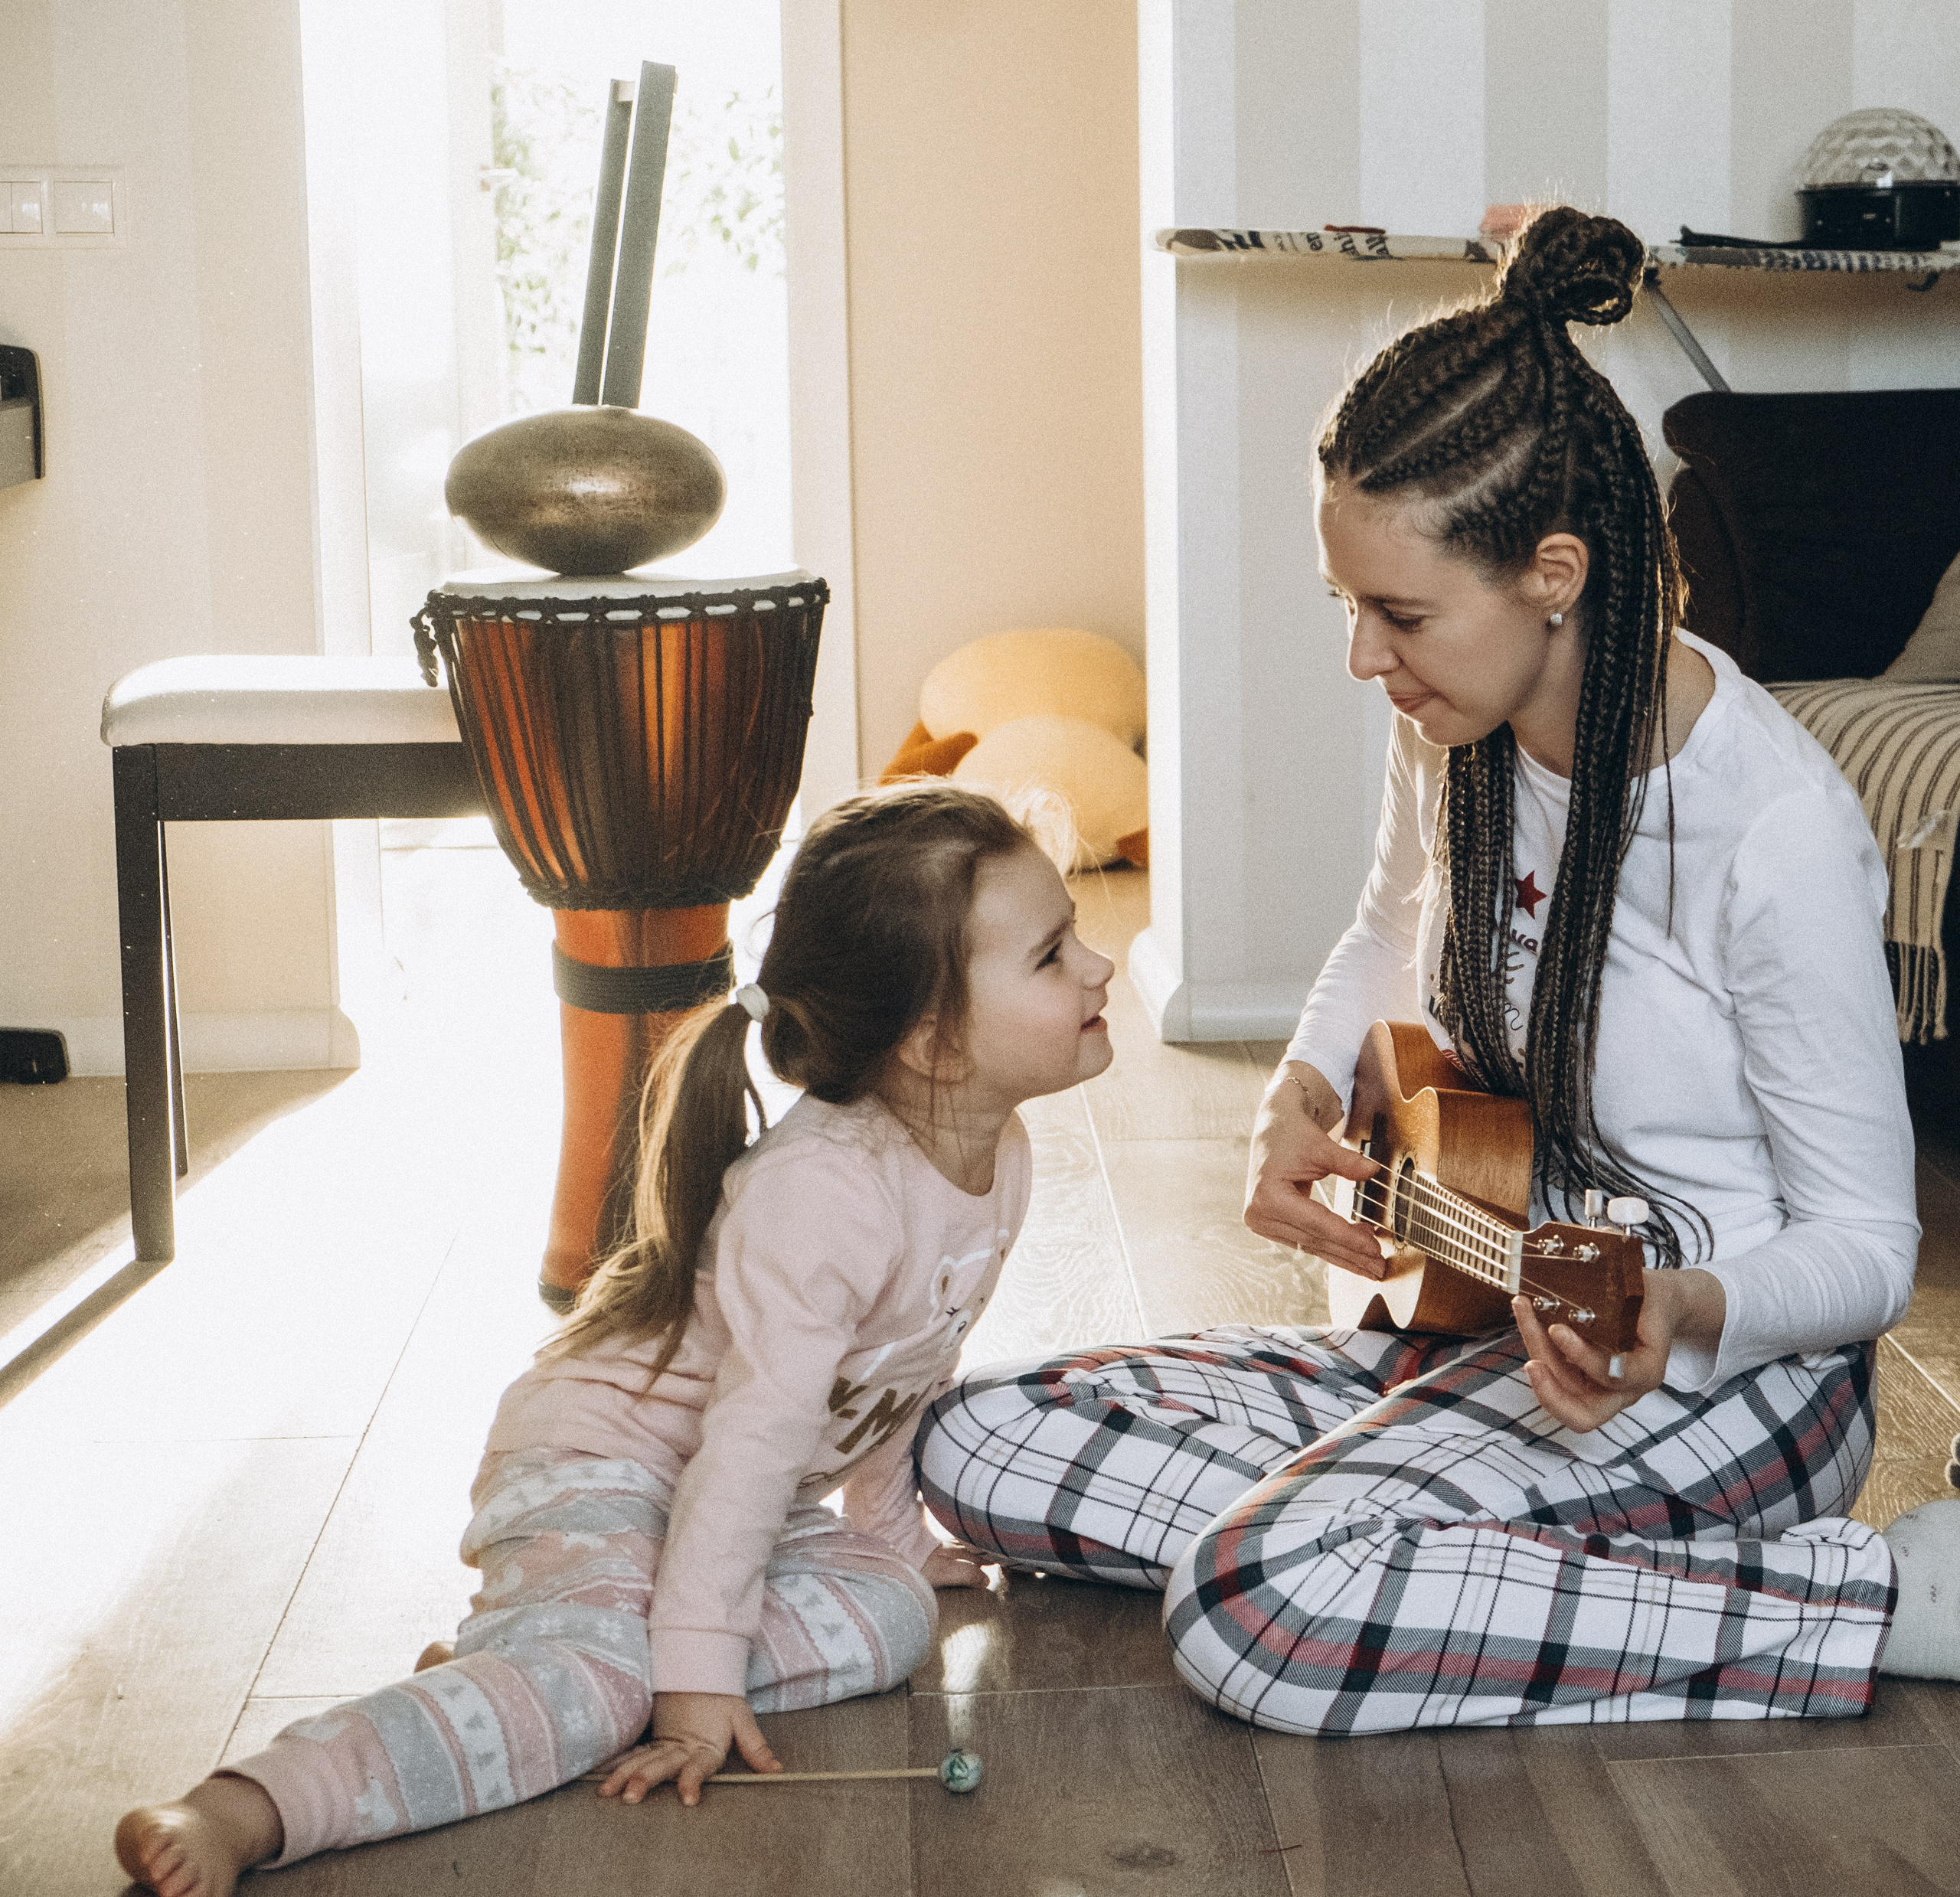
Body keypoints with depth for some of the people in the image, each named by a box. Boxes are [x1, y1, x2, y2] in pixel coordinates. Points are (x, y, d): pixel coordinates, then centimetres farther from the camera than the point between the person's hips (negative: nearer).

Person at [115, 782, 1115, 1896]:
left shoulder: (999, 1156, -2)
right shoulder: (818, 1192, -30)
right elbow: (756, 1431, -31)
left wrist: (893, 1533, 25)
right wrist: (700, 1676, -30)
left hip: (764, 1502, 9)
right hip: (601, 1464, -9)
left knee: (892, 1618, -15)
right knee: (599, 1676, -33)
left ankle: (524, 1659, -15)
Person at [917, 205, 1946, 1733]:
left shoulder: (1776, 826, -23)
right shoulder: (1462, 727, -1)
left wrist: (1680, 1311, -37)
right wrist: (1300, 1101, 1)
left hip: (1726, 1365, -7)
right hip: (1479, 1322, 8)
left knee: (1262, 1606, -33)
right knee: (980, 1446, -4)